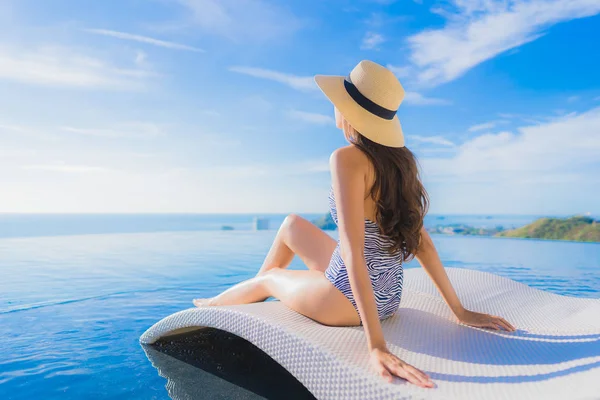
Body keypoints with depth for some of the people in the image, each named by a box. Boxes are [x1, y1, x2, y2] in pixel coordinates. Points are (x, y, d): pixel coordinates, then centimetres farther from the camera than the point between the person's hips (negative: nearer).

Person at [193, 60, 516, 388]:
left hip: (351, 298, -7)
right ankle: (254, 297, 44)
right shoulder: (398, 159, 2)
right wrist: (459, 311, 5)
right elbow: (422, 241, 1)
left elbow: (353, 254, -28)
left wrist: (377, 347, -29)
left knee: (269, 278, 21)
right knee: (292, 225, 21)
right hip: (386, 295, 7)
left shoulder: (347, 158, -23)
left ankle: (213, 305, 54)